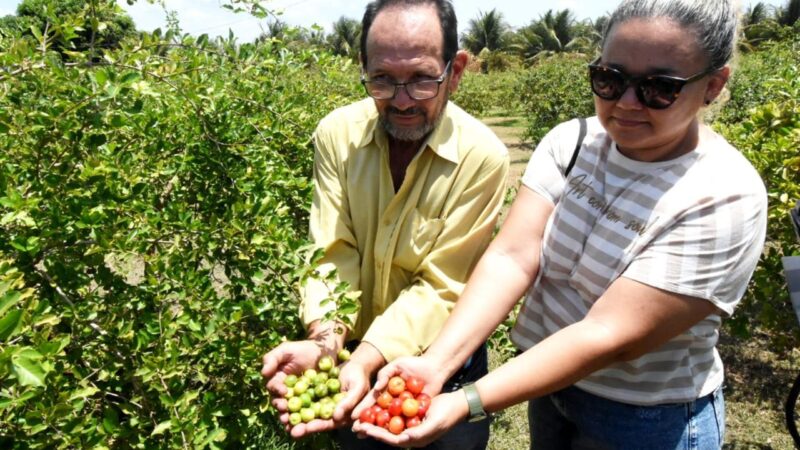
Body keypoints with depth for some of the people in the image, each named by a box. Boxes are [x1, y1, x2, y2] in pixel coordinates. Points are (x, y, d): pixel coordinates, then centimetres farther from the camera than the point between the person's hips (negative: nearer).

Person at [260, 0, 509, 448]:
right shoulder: (336, 134, -13)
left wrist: (365, 360, -36)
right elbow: (333, 254, -15)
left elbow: (440, 288, -23)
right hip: (354, 352, 3)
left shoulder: (483, 156, -22)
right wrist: (326, 340, -33)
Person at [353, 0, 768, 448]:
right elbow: (513, 256, -20)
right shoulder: (570, 142, -11)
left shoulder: (725, 198, -24)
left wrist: (466, 404, -36)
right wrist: (435, 363, -33)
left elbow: (609, 335, -29)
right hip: (548, 378, 4)